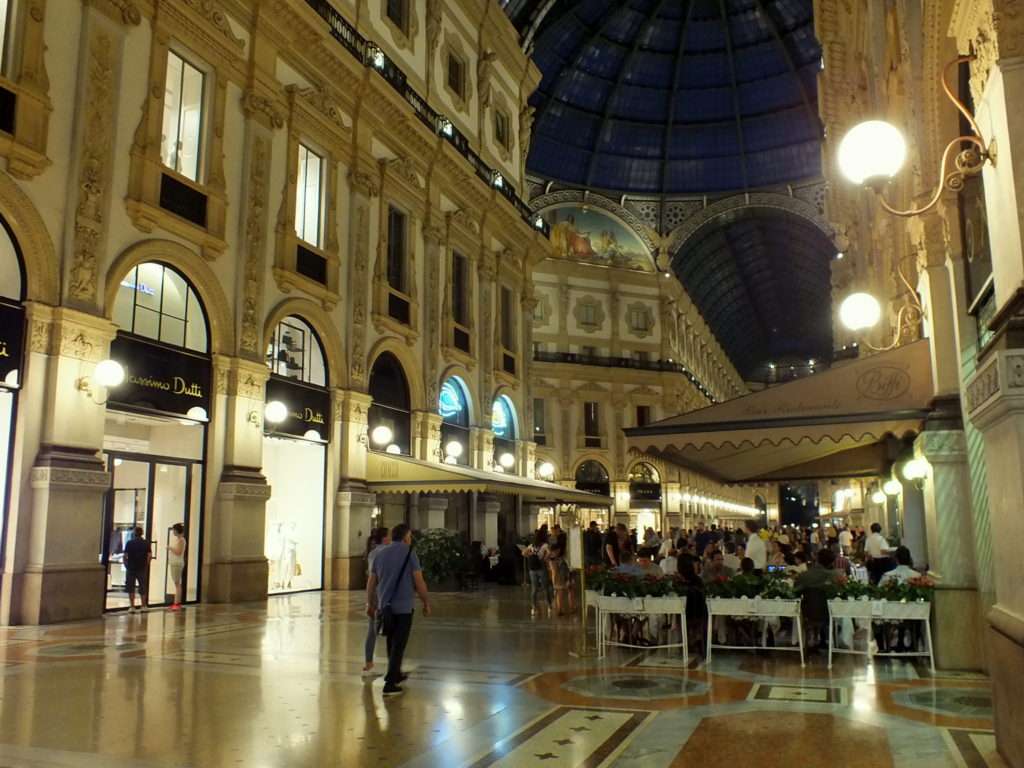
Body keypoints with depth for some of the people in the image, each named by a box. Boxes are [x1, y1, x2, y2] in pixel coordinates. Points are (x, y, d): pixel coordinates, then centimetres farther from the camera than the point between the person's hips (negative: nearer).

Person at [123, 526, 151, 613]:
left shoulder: (129, 543, -5)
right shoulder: (146, 543, -1)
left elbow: (125, 556, -7)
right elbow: (150, 556, -5)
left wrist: (126, 565, 6)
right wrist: (146, 564, 8)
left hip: (131, 568, -1)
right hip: (142, 569, 1)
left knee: (131, 588, 7)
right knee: (143, 588, 13)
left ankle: (132, 606, 4)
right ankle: (144, 606, 17)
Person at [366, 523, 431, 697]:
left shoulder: (380, 553, 7)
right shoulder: (409, 553, -8)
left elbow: (371, 582, 10)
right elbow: (419, 582, -10)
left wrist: (370, 604, 20)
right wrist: (426, 603, 1)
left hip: (385, 606, 5)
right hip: (403, 607, -5)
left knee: (392, 643, 20)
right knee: (398, 645, 0)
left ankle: (395, 674, 34)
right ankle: (390, 684, -2)